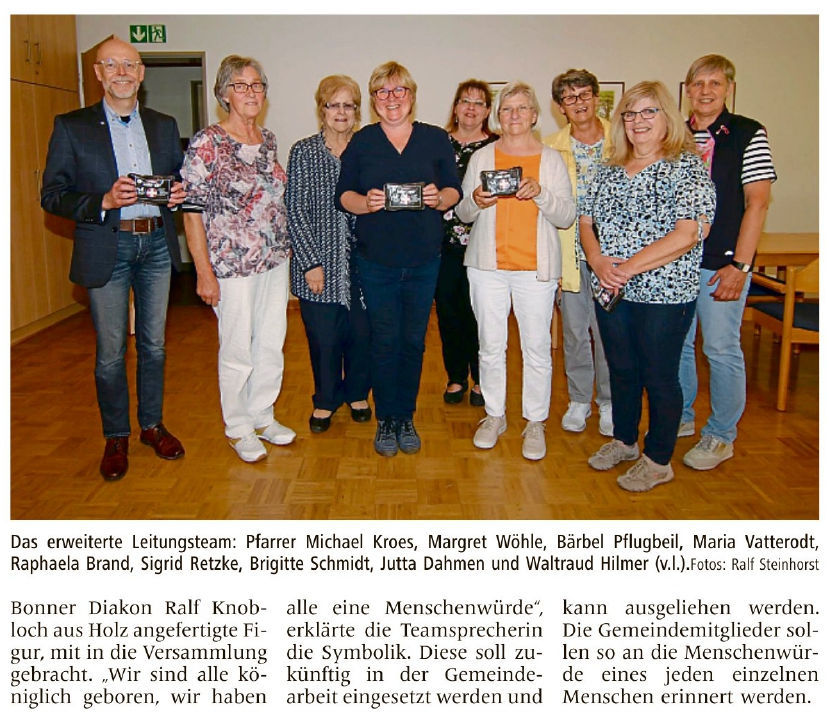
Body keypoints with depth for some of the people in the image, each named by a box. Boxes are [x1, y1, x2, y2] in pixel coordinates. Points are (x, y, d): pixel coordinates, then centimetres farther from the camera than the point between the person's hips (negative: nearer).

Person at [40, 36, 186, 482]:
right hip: (107, 249, -3)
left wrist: (179, 193, -5)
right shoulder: (72, 127, 0)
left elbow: (178, 180, 19)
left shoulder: (164, 126, 11)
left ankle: (152, 425, 27)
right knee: (110, 352, 2)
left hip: (156, 244, 3)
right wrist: (104, 202, -20)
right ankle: (116, 438, 19)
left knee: (153, 344, 12)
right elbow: (52, 195, -4)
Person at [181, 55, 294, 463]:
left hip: (275, 260, 6)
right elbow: (192, 210, -13)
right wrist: (204, 273, -16)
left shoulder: (268, 141, 9)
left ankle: (263, 416, 30)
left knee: (272, 343, 12)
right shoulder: (207, 143, -11)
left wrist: (285, 247, 14)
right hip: (233, 264, -6)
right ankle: (238, 429, 21)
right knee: (238, 350, 3)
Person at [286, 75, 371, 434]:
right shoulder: (303, 152, -2)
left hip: (360, 262, 3)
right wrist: (311, 262, -10)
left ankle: (357, 393, 31)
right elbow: (295, 212, -5)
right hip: (319, 262, -2)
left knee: (361, 333, 8)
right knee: (323, 337, 4)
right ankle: (325, 400, 25)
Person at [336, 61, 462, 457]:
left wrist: (438, 198, -16)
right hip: (376, 258, -1)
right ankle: (385, 420, 17)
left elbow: (454, 190, 6)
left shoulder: (436, 139, 7)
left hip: (424, 260, 1)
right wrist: (366, 202, -18)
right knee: (384, 340, 2)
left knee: (414, 340, 7)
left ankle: (406, 417, 22)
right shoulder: (361, 141, 5)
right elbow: (342, 195, 3)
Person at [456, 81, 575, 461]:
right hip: (488, 264, 1)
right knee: (490, 345, 6)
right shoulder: (481, 157, 10)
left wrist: (541, 193, -16)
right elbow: (462, 212, 10)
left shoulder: (551, 159, 7)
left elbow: (567, 216, 2)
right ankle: (494, 415, 22)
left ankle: (535, 422, 13)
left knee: (537, 347, 0)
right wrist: (476, 203, -13)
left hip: (536, 266, -1)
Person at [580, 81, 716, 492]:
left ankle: (658, 461, 19)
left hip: (664, 293, -5)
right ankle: (624, 441, 35)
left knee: (658, 376, 4)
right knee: (621, 369, 16)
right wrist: (598, 261, -11)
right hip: (610, 291, 6)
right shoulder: (610, 170, 11)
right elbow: (586, 220, 10)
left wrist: (629, 267, -21)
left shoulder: (688, 167, -8)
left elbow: (688, 234, -18)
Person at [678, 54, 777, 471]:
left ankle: (721, 436, 17)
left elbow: (757, 203, -7)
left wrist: (739, 265, -13)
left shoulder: (748, 134, -3)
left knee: (721, 349, 2)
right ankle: (680, 418, 31)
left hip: (721, 263, -4)